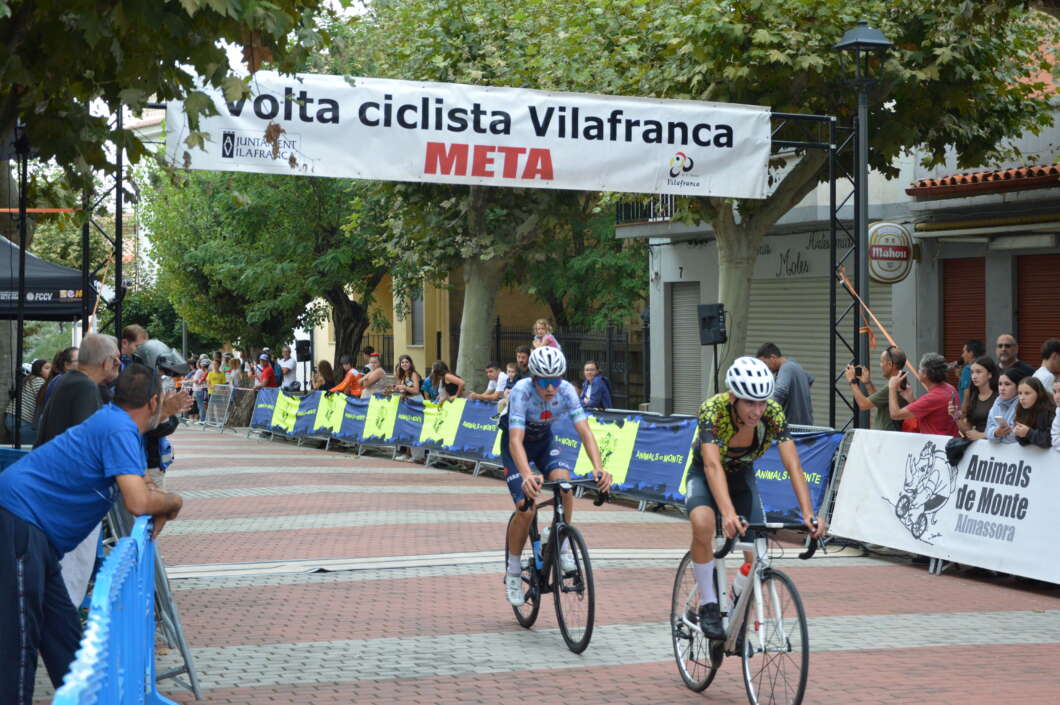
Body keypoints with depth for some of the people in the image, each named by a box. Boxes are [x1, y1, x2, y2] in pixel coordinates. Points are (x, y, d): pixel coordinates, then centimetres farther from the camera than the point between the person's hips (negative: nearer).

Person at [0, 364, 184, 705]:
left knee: (63, 635, 15)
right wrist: (173, 502, -5)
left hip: (31, 530, 10)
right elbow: (138, 503, -26)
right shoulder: (120, 429, -15)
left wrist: (160, 507, 6)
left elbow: (137, 487, 28)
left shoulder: (115, 423, 15)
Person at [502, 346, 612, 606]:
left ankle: (563, 547, -8)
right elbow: (516, 440, -43)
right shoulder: (522, 392, -35)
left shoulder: (566, 391, -26)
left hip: (544, 440, 3)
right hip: (516, 443, -3)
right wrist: (527, 476, -60)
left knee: (563, 481, -27)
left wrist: (598, 468, -48)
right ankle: (513, 572, 3)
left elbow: (585, 431, -31)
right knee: (526, 508, -17)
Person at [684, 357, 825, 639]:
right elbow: (713, 466, -46)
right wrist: (729, 514, -61)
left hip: (742, 475, 3)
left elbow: (792, 464, -32)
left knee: (757, 555, -11)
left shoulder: (773, 412, -27)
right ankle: (708, 605, -18)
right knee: (702, 523, -35)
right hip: (704, 476, -3)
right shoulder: (712, 411, -35)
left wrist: (808, 513, -45)